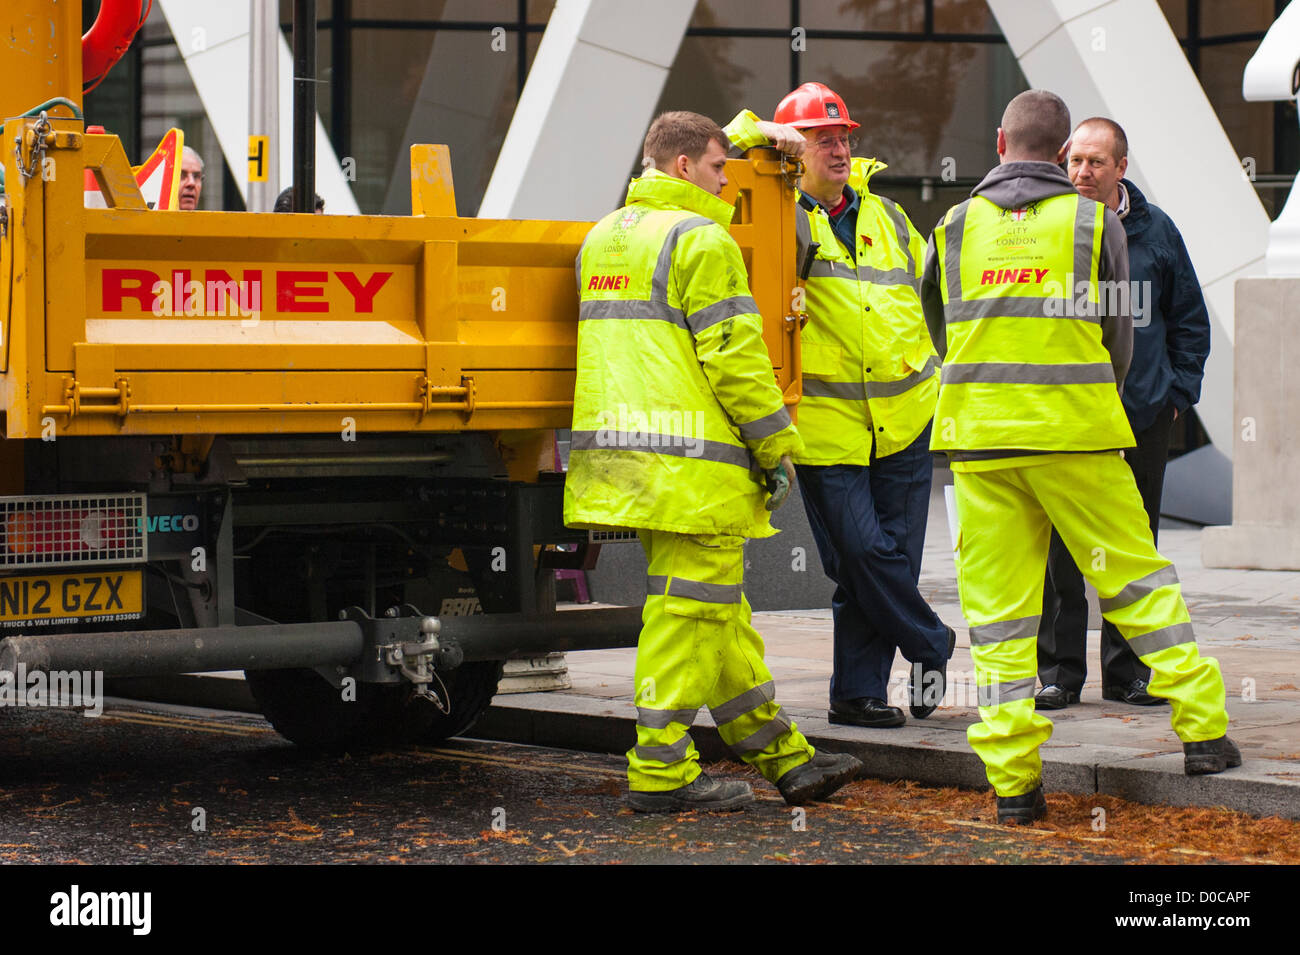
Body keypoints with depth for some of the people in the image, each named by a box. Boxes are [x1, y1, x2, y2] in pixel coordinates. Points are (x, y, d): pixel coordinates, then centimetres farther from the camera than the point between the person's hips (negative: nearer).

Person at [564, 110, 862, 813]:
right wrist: (776, 448, -8)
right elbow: (733, 354, -14)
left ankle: (781, 757, 19)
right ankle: (660, 773, -2)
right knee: (690, 606, -4)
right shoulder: (700, 239, -9)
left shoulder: (603, 237, 18)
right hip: (691, 460, -9)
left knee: (718, 609, 13)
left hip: (624, 453, 9)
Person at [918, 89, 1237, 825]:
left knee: (996, 603, 4)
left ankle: (1013, 777, 1)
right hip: (1075, 434, -1)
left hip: (979, 435, 2)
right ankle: (1203, 731, 9)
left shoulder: (956, 228, 6)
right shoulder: (1095, 222, 1)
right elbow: (1120, 337, 7)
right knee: (1137, 579, 9)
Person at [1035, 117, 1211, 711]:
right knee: (1058, 548, -3)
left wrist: (1178, 393, 7)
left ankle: (1128, 671, 15)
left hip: (1142, 417, 2)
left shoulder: (1154, 231, 7)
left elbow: (1190, 319, 15)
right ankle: (1058, 671, 5)